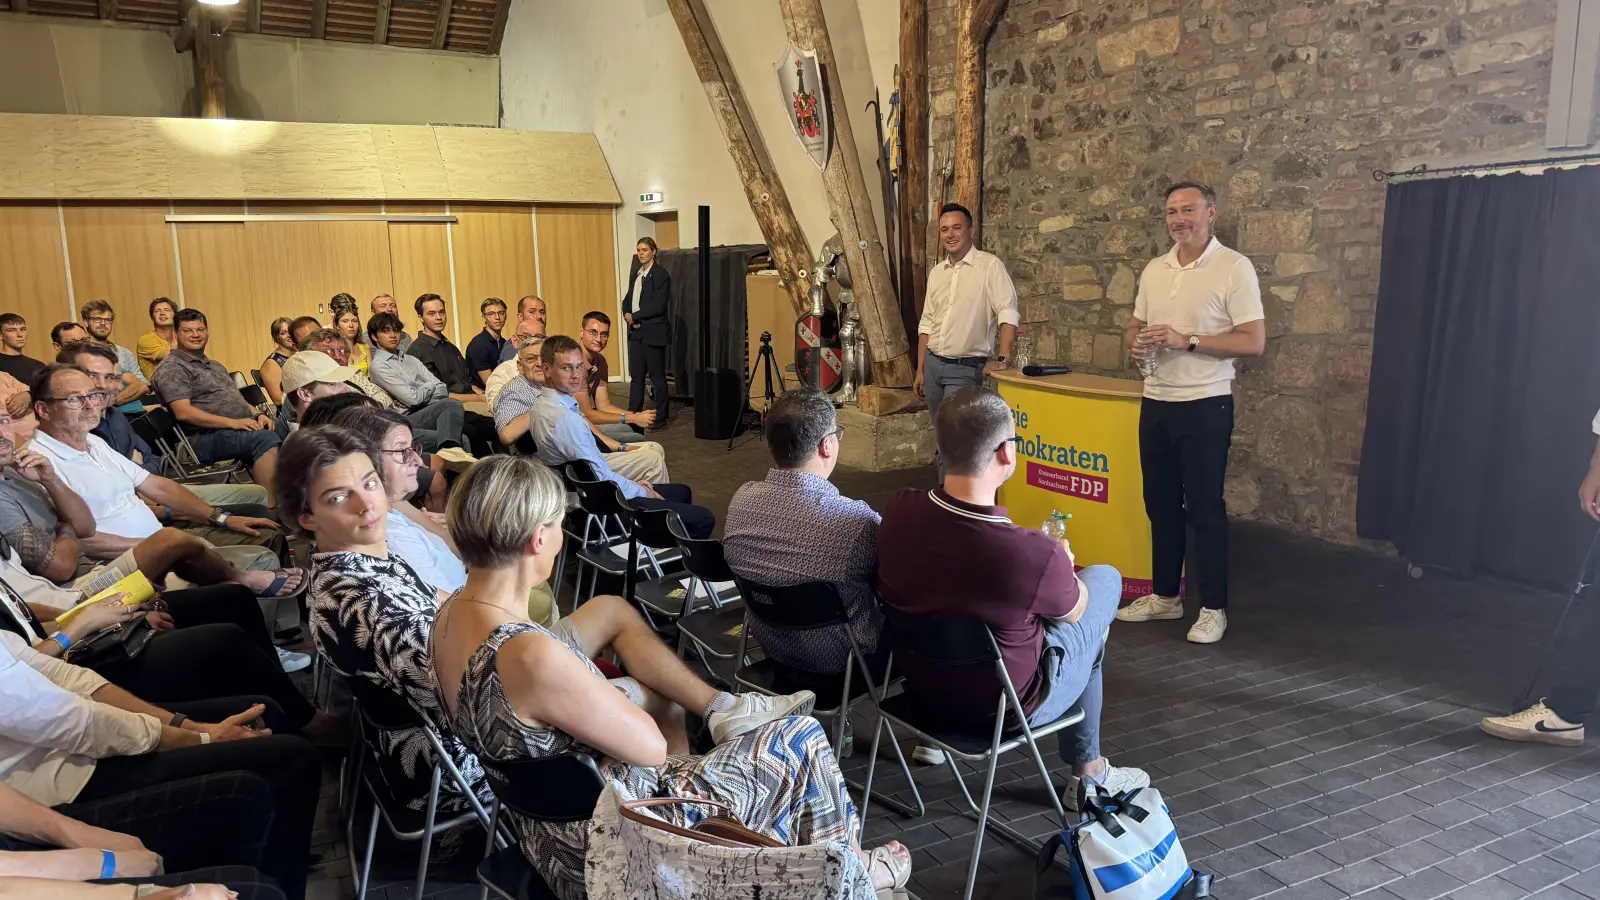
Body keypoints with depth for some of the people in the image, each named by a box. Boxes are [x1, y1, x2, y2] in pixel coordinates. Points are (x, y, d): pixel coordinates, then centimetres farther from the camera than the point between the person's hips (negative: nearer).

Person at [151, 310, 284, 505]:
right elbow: (183, 412, -14)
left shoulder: (215, 365, 27)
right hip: (206, 437, -9)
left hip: (244, 426, 9)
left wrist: (257, 414, 3)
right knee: (266, 439, -34)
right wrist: (232, 423, -21)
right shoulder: (171, 368, -1)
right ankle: (270, 508, -39)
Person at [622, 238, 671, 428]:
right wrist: (627, 315, -2)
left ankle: (660, 418, 10)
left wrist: (634, 317, -13)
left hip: (653, 332, -7)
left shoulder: (660, 275, -10)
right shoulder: (635, 274, 14)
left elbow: (658, 306, -18)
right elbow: (628, 298, 18)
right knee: (636, 375, 11)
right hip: (636, 331, 7)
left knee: (657, 376, 2)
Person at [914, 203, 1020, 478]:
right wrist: (920, 370, 14)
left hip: (966, 367, -6)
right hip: (933, 363, 6)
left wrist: (1002, 358, -28)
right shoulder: (936, 272, 10)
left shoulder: (990, 265, -9)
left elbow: (1008, 312, -17)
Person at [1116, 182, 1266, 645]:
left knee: (1204, 507, -1)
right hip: (1155, 402, 6)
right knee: (1160, 503, 13)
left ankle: (1213, 608, 10)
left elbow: (1254, 342, -14)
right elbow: (1136, 324, 20)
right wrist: (1136, 341, -4)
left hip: (1205, 404, -6)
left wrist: (1187, 340, -21)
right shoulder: (1154, 269, 10)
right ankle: (1165, 595, 25)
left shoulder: (1234, 267, -9)